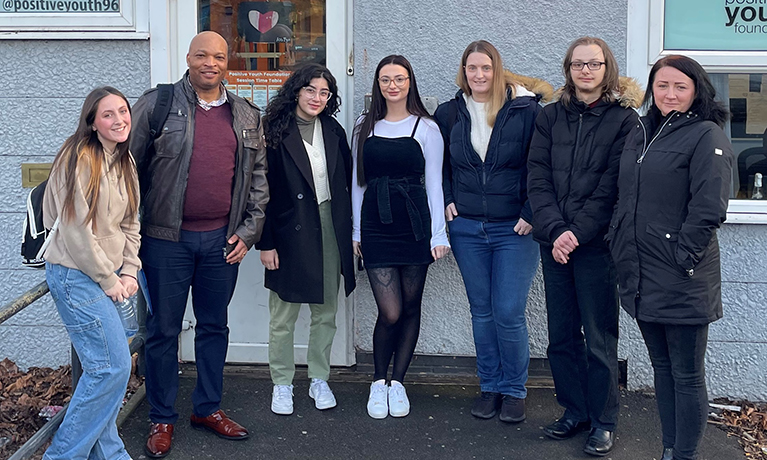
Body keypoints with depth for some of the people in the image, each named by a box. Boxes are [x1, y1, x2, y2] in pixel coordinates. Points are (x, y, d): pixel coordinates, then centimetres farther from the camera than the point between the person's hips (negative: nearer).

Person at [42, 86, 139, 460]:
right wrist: (109, 281, -11)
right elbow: (77, 229, -17)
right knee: (114, 365, -9)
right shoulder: (80, 158, -14)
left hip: (107, 277, 8)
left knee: (103, 367, 10)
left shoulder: (124, 162, 12)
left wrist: (129, 273, 2)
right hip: (76, 275, -8)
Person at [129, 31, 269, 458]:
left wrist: (248, 232, 4)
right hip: (168, 238, -3)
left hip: (224, 240, 3)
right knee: (164, 330, 6)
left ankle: (209, 408, 28)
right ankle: (162, 419, 19)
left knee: (215, 326, 13)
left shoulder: (248, 116, 8)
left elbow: (258, 178, 11)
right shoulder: (157, 104, -1)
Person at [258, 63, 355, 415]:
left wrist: (349, 232, 6)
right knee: (282, 317, 4)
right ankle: (282, 384, 19)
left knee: (326, 312, 12)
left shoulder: (334, 132, 7)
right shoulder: (275, 133, -7)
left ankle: (319, 380, 26)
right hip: (289, 231, -4)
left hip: (329, 228, 4)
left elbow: (348, 182, 11)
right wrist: (266, 242, -11)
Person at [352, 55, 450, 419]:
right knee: (390, 313, -6)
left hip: (414, 224, 0)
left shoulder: (426, 128, 4)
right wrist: (356, 231, 9)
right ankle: (379, 382, 14)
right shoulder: (364, 127, 9)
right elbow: (358, 182, 12)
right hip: (376, 224, 0)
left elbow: (434, 183, 3)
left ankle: (397, 382, 20)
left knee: (410, 308, 6)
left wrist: (439, 234, -2)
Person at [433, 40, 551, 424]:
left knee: (509, 313, -4)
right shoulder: (449, 114, 6)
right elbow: (440, 165, 19)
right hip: (467, 229, 4)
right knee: (482, 312, 11)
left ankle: (514, 390, 14)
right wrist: (446, 201, 6)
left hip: (514, 230, -3)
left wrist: (531, 214, -10)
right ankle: (489, 386, 24)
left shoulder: (526, 111, -6)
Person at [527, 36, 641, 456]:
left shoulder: (624, 119, -1)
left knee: (599, 338, 3)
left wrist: (577, 232, -16)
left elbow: (612, 187, -8)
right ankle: (575, 412, 24)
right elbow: (537, 177, 2)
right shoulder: (551, 117, 10)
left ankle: (603, 422, 15)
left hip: (597, 243, -4)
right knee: (562, 335, 10)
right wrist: (554, 230, -11)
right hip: (554, 243, 4)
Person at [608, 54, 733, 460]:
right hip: (640, 274, 7)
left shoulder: (707, 137, -9)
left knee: (686, 376, 3)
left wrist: (682, 257, -16)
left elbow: (708, 210, -15)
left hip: (681, 281, -7)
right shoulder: (639, 134, 14)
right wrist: (619, 245, 11)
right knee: (661, 366, 16)